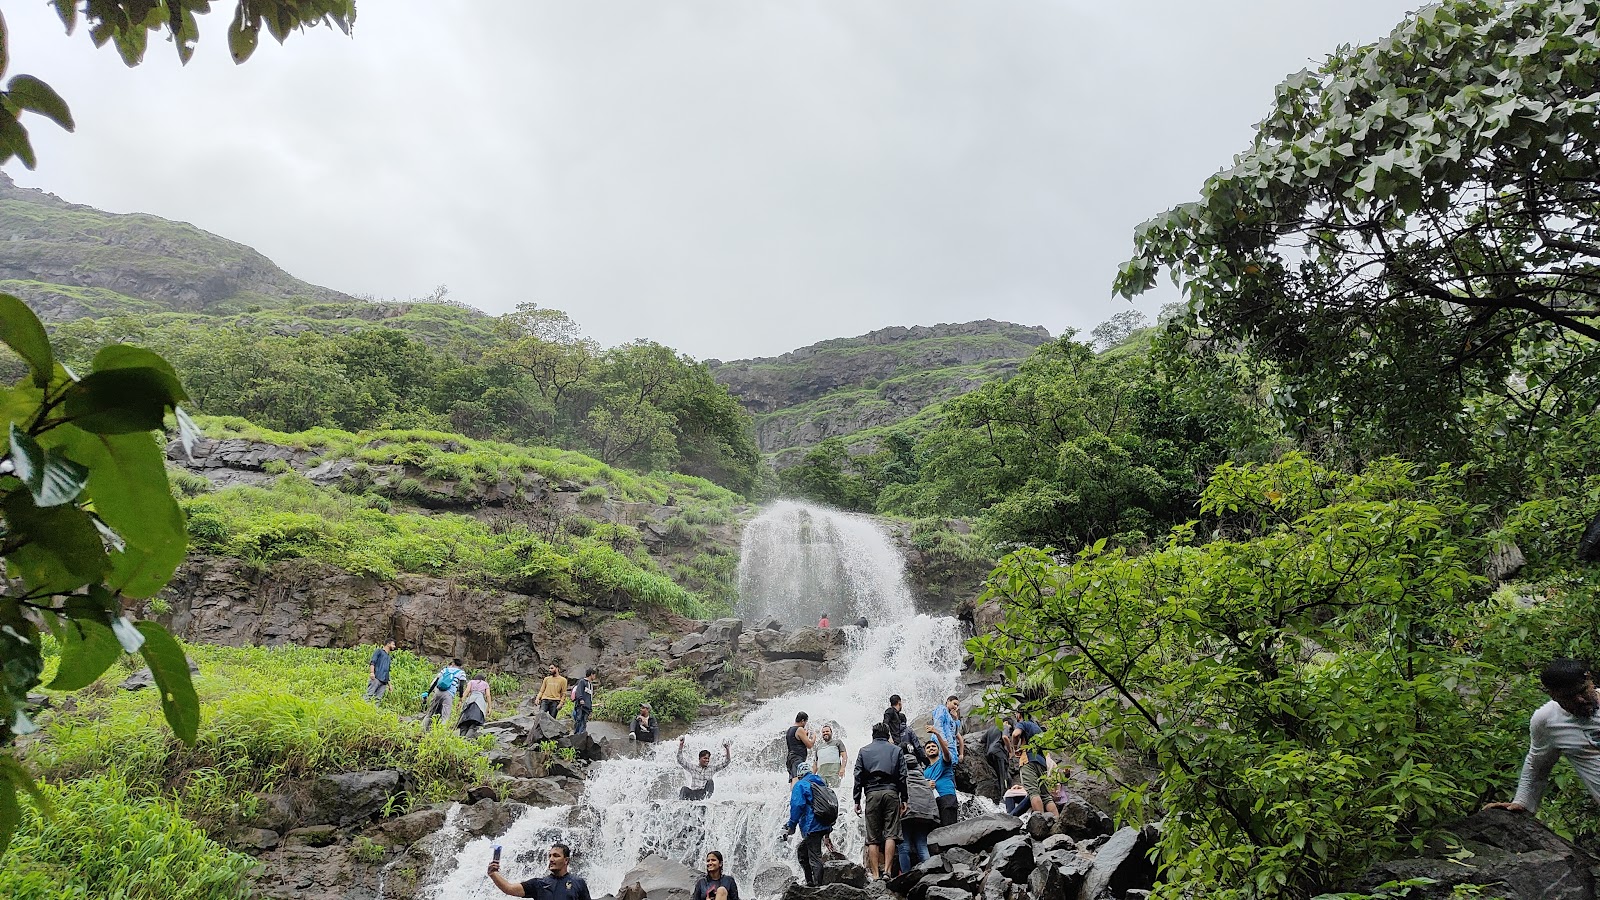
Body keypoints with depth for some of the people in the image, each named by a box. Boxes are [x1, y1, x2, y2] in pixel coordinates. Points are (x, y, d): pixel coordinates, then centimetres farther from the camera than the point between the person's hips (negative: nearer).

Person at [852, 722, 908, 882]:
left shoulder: (864, 751, 12)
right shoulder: (896, 750, 12)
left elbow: (858, 777, 6)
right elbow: (902, 776, 6)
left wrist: (857, 800, 7)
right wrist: (904, 799, 9)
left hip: (872, 794, 0)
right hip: (891, 793, 0)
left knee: (873, 838, 2)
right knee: (890, 834, -2)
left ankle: (875, 874, -3)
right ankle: (886, 870, -15)